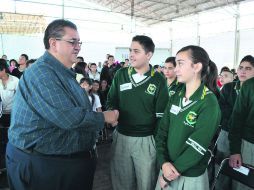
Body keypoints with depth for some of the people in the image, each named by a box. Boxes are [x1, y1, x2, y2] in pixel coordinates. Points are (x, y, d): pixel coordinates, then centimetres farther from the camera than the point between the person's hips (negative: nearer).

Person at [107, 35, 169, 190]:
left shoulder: (158, 80, -6)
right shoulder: (121, 75, 1)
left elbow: (161, 115, -3)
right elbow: (111, 102, 11)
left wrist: (158, 140, -5)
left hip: (146, 140, -2)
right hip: (121, 137, 3)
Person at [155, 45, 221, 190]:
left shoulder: (209, 103, -18)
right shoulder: (176, 97, 1)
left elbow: (197, 148, -20)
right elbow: (162, 131, -1)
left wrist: (168, 177, -14)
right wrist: (164, 162, -15)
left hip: (191, 177, -5)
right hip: (167, 170, 5)